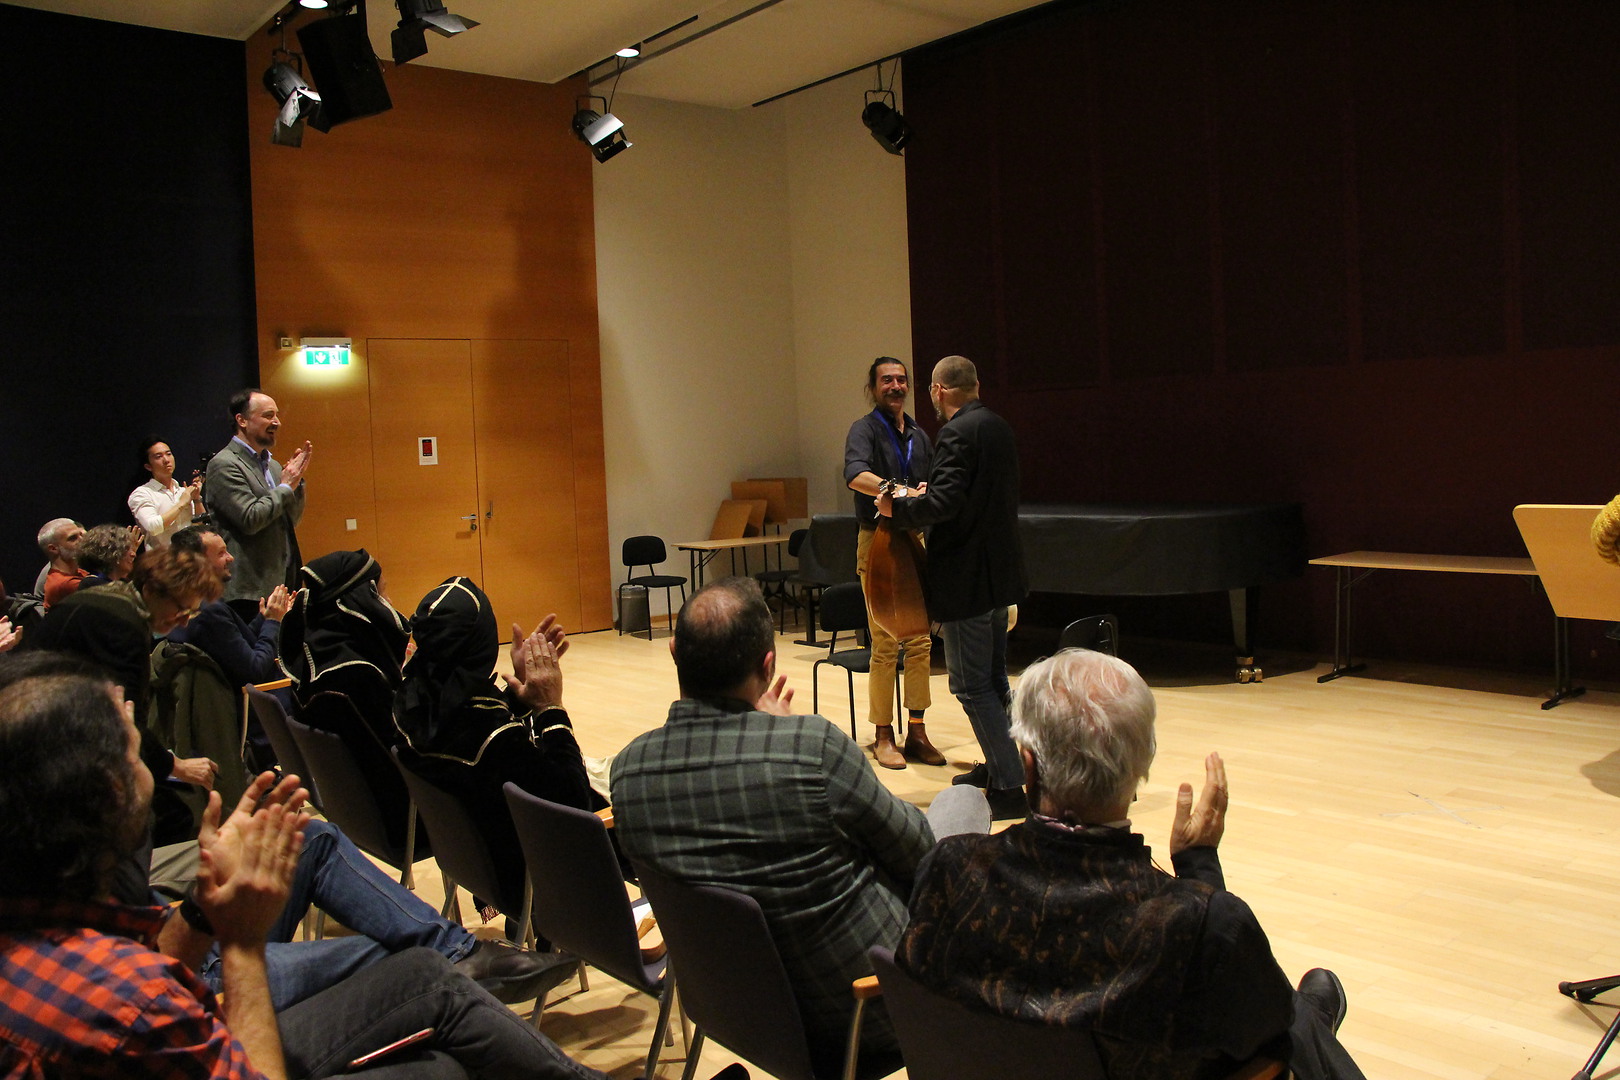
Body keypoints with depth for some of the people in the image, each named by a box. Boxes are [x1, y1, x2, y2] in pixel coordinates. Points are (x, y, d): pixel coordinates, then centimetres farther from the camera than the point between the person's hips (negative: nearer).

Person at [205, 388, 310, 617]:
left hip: (283, 580, 8)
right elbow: (250, 519, -18)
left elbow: (292, 520, 19)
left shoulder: (271, 464, 16)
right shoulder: (224, 465, -8)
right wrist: (286, 486, -7)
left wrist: (296, 480, 5)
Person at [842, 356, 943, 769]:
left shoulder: (919, 436, 15)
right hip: (879, 544, -6)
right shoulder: (865, 430, -6)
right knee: (885, 645, -4)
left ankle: (916, 731, 15)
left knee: (920, 642, 6)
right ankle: (883, 735, 7)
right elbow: (856, 475, -26)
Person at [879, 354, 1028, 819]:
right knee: (992, 678, 20)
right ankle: (999, 767, 31)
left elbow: (945, 503, -27)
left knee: (971, 686, -3)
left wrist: (898, 508, -12)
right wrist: (922, 497, 24)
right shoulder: (998, 427, 11)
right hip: (1000, 573, 10)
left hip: (967, 579, -10)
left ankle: (1010, 788, -2)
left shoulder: (958, 432, -18)